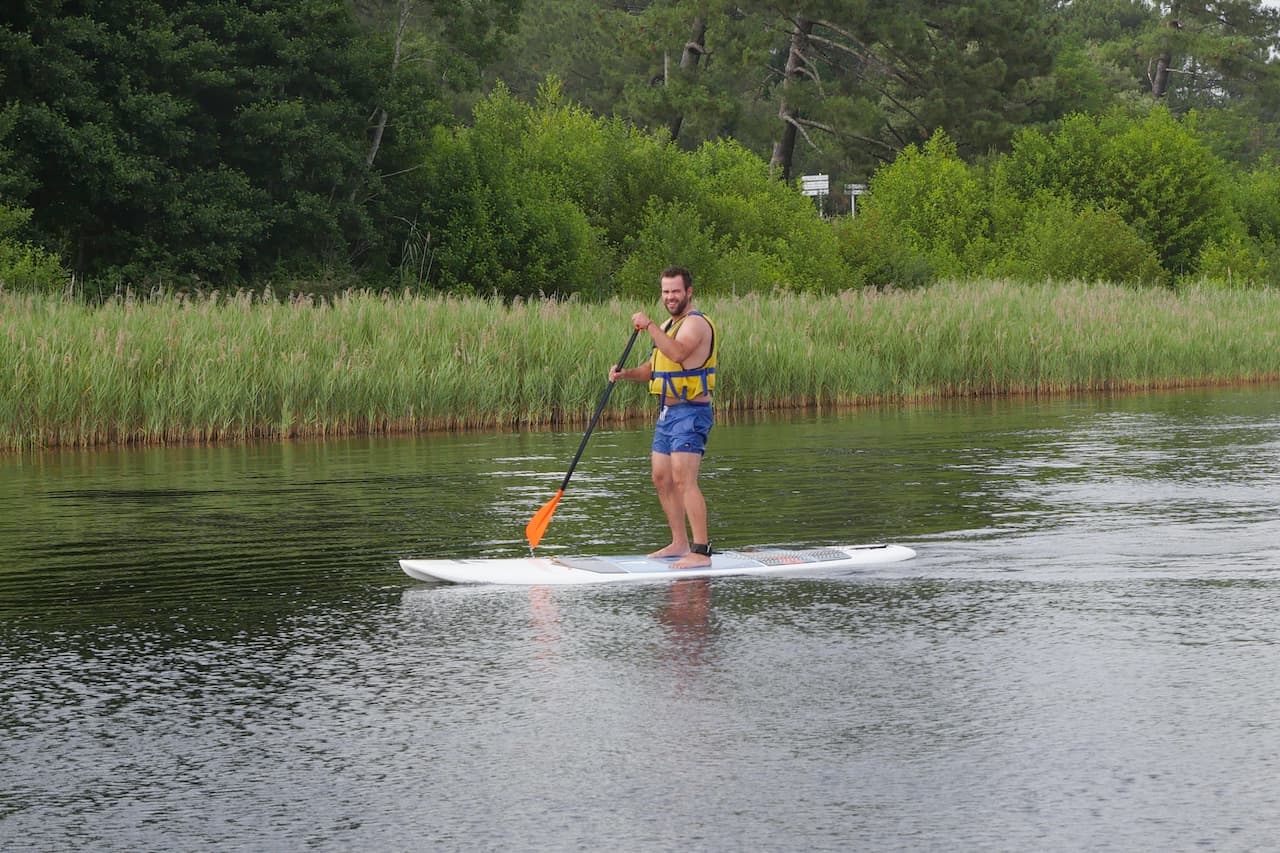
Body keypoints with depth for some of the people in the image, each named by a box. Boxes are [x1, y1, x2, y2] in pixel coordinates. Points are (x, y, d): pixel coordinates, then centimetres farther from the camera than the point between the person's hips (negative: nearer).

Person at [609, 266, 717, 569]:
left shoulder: (695, 323, -12)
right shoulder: (668, 326, 18)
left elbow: (678, 354, -32)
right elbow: (651, 369, 20)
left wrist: (649, 326, -30)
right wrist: (625, 373, 0)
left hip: (690, 414, -10)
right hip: (667, 414, 10)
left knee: (683, 480, -17)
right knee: (662, 479, 12)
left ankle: (701, 551, -20)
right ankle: (680, 544, 21)